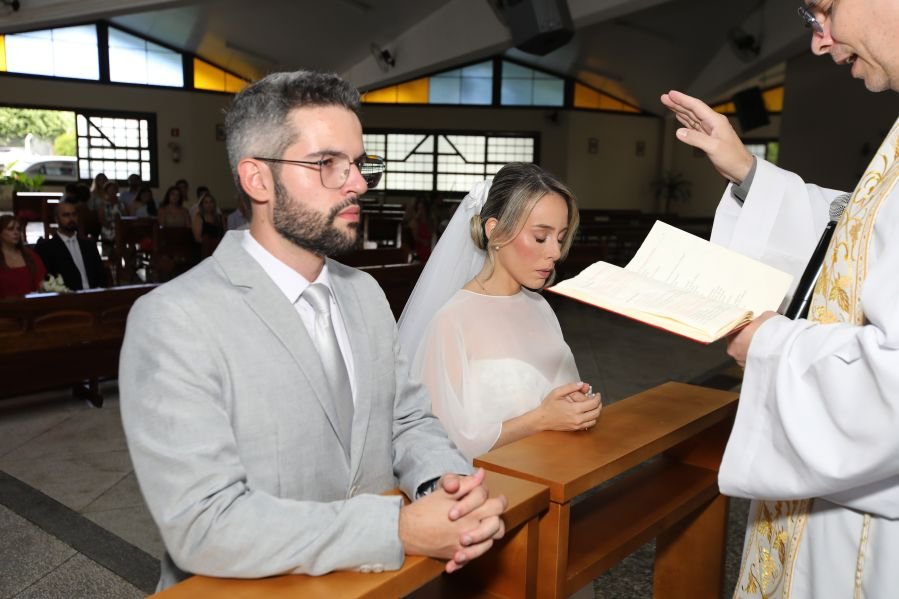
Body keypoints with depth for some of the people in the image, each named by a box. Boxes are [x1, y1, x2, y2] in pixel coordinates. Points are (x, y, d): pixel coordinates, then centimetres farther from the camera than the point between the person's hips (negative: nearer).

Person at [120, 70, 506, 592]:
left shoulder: (366, 293, 6)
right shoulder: (174, 321, -15)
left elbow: (409, 420, 8)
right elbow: (204, 524, -20)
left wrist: (447, 482, -12)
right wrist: (400, 529, -24)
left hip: (374, 579, 5)